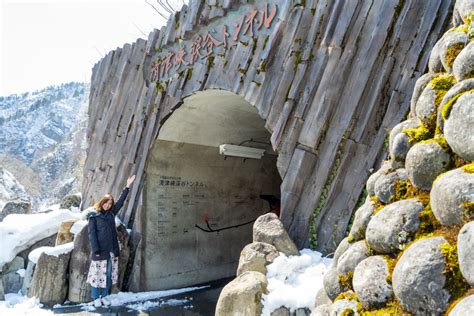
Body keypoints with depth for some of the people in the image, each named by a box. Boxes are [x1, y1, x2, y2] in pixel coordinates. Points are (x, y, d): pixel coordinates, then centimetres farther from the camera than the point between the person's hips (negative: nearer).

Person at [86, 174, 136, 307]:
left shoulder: (111, 213, 11)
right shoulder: (93, 216, -3)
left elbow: (120, 201, 12)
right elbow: (91, 233, -8)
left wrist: (127, 187, 8)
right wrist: (95, 250, -15)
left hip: (112, 250, 5)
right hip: (100, 251, -5)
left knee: (108, 274, 10)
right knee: (98, 274, 2)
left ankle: (104, 296, 21)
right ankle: (96, 298, 15)